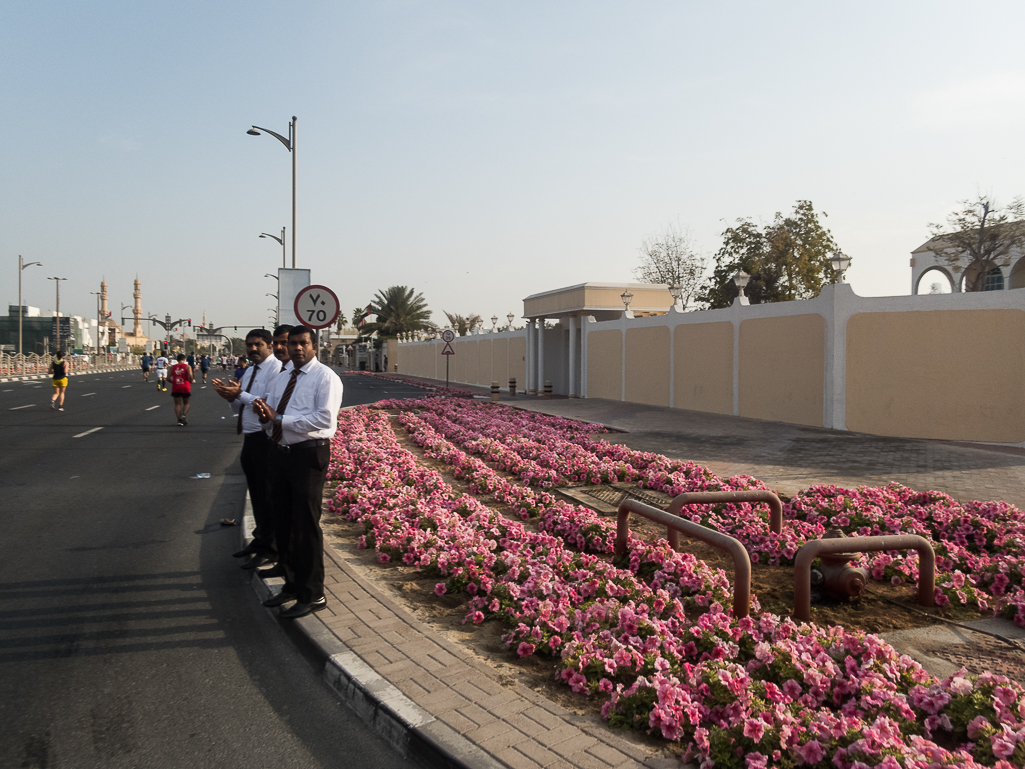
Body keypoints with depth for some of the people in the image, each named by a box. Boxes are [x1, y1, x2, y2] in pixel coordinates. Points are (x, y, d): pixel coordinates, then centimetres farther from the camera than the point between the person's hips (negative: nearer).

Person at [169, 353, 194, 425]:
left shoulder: (173, 367, 4)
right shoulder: (187, 367, -5)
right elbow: (190, 377, -17)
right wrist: (191, 381, 3)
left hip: (175, 388, 2)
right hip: (185, 388, -2)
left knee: (177, 404, 10)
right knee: (186, 403, 14)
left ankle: (179, 419, 2)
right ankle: (183, 415, -10)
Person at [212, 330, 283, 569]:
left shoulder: (276, 369, -13)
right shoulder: (250, 371, 17)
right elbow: (241, 407, 20)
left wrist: (240, 394, -23)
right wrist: (230, 396, -1)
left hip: (265, 439, -9)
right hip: (250, 438, 9)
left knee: (266, 495, -3)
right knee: (255, 492, 19)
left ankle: (269, 549, 7)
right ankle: (259, 539, 33)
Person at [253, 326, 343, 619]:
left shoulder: (326, 378, -7)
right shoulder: (280, 379, 18)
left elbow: (325, 419, -19)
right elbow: (270, 418, 21)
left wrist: (280, 419, -20)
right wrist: (264, 414, -4)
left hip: (308, 455, -8)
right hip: (279, 453, 8)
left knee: (307, 526, -4)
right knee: (283, 523, 15)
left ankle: (312, 595, 8)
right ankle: (292, 586, 31)